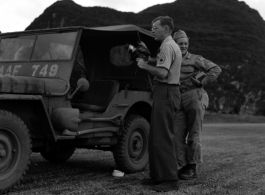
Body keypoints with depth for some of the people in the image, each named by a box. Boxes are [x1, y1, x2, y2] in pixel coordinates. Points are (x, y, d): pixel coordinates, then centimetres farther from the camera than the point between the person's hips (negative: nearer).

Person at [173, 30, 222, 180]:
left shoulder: (195, 59, 2)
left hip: (195, 97, -5)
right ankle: (184, 166, 9)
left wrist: (202, 82, -7)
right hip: (180, 102, 5)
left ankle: (193, 168, 6)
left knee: (194, 134, -1)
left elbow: (216, 69, -1)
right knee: (178, 134, 0)